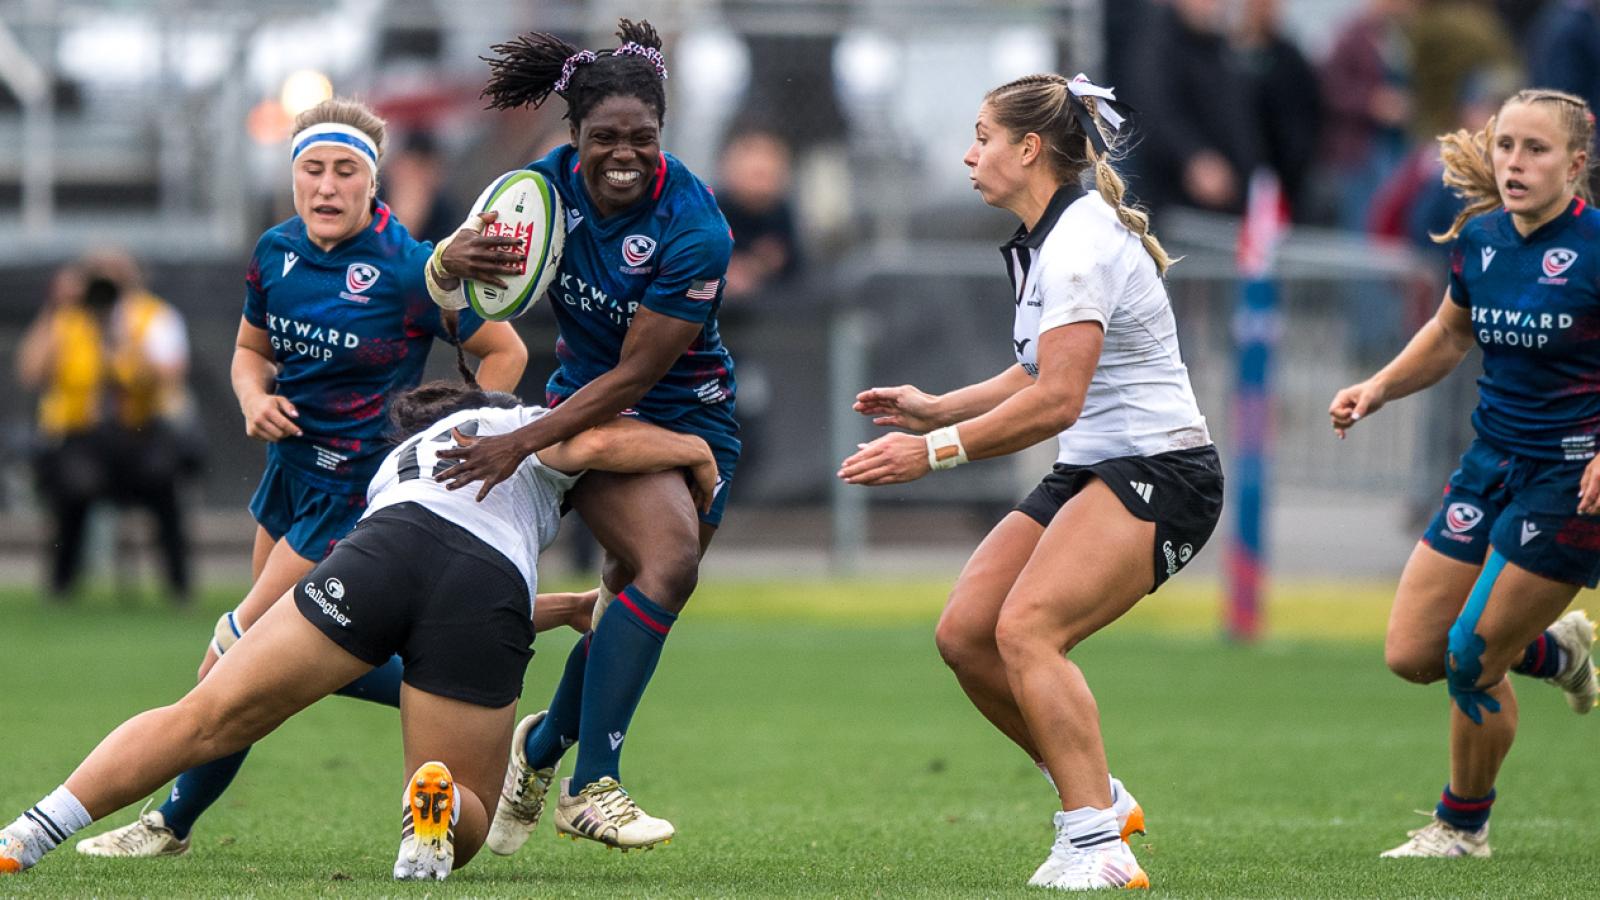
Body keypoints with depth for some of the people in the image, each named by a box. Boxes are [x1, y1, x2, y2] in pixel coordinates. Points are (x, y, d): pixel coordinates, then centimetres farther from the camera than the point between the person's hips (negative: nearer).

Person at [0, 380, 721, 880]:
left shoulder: (395, 465, 44)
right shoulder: (525, 426, 33)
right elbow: (594, 443, 9)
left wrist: (564, 611, 57)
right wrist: (693, 449, 27)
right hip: (493, 587, -2)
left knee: (203, 721, 3)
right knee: (465, 822, 11)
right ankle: (441, 800, -27)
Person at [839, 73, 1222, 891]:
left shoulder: (1080, 242, -18)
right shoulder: (1043, 243, 13)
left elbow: (1057, 400, -25)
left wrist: (936, 450, -24)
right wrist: (934, 409, 14)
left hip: (1159, 472, -10)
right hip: (1087, 474, 10)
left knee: (1025, 628, -26)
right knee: (964, 633, -1)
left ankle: (1097, 848, -29)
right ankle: (1098, 799, 11)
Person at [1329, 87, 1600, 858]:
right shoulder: (1479, 239, 2)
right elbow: (1449, 336, 20)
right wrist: (1380, 387, 4)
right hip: (1492, 462, 7)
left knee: (1469, 662, -5)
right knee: (1410, 654, 3)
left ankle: (1463, 825, 20)